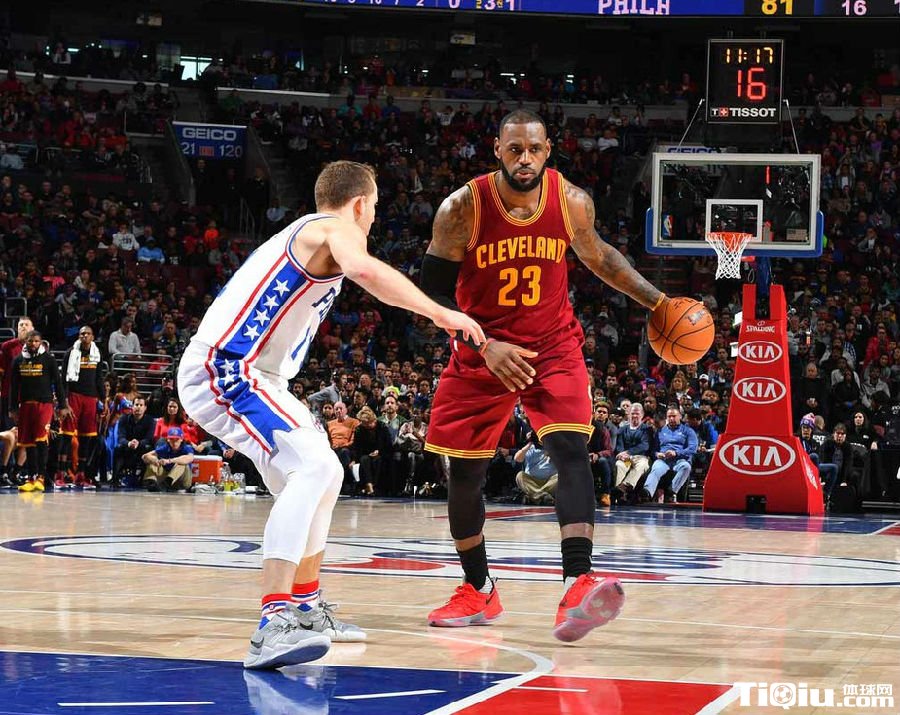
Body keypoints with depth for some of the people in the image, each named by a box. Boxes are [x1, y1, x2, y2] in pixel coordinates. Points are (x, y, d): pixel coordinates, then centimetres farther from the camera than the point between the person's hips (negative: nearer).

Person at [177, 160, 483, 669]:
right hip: (222, 371, -11)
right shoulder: (336, 229, -7)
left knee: (325, 473, 23)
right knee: (312, 464, -27)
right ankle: (274, 627, -37)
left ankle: (304, 608, 34)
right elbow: (365, 270, -30)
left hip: (252, 377, 11)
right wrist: (442, 314, -25)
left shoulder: (309, 235, 24)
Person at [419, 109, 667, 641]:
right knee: (464, 474, 6)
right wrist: (484, 346, -24)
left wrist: (657, 302, 6)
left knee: (570, 448, -23)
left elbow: (598, 257, 12)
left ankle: (579, 586, -36)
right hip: (482, 353, 0)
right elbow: (433, 289, -13)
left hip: (553, 347, 0)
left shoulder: (572, 202, -9)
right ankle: (479, 591, 27)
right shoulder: (463, 208, -17)